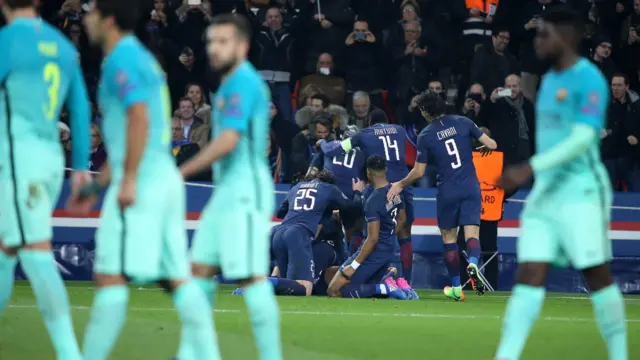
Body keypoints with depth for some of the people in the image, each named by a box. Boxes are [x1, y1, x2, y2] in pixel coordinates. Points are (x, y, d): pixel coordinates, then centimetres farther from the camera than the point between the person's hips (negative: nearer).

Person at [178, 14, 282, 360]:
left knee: (251, 277, -12)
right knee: (201, 268, 9)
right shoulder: (235, 83, 18)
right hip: (227, 190, 10)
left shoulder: (242, 82, -13)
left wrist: (181, 172, -15)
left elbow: (228, 141, -21)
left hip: (245, 190, -10)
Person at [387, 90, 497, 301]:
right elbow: (491, 144, 1)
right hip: (471, 188, 1)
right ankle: (473, 264, -34)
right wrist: (487, 142, 26)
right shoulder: (463, 122, 1)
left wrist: (400, 185, 18)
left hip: (447, 192, -1)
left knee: (449, 238, 13)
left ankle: (456, 287, 15)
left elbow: (419, 172, 1)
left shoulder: (425, 135, -3)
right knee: (472, 234, -1)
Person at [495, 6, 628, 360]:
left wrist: (530, 169, -26)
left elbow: (582, 139, -20)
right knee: (529, 276, -3)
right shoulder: (548, 81, 15)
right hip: (545, 191, 7)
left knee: (597, 275, -2)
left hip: (581, 191, -7)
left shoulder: (589, 80, -11)